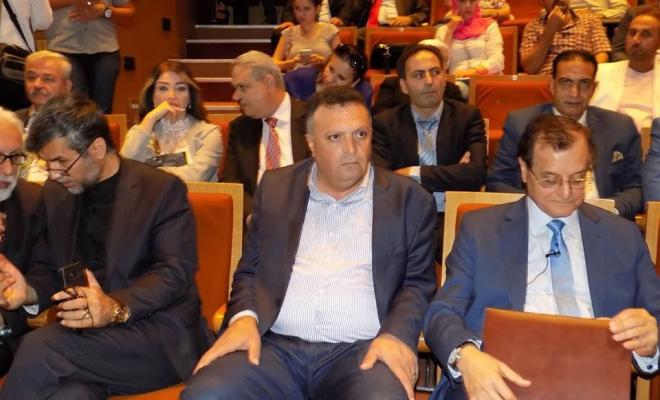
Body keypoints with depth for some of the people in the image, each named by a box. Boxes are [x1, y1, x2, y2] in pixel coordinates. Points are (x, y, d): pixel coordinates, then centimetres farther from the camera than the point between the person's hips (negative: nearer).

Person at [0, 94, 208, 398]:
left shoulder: (163, 190, -4)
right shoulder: (55, 194, 15)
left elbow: (176, 271, -12)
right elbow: (47, 267, 19)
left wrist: (116, 308, -29)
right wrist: (29, 291, -6)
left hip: (158, 337, -3)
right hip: (82, 333, 4)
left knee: (38, 348, -27)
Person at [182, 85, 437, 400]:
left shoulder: (409, 198, 10)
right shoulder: (276, 188, 16)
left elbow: (419, 282, 7)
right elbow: (250, 269, 16)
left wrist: (397, 334, -13)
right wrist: (245, 318, -5)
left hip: (360, 351, -1)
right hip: (275, 345, 2)